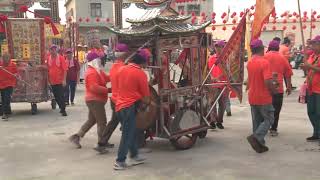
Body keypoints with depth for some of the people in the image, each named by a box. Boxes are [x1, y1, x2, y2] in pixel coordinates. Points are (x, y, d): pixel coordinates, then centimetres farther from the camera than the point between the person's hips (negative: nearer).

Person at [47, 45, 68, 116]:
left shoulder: (61, 58, -8)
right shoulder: (48, 58, 5)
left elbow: (65, 69, -10)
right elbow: (48, 69, 13)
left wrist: (64, 80, -16)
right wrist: (48, 79, 12)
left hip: (60, 81, -5)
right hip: (52, 81, 5)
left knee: (61, 96, -5)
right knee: (56, 96, 12)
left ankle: (63, 110, 2)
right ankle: (61, 108, 27)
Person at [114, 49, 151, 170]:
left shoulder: (122, 69, 9)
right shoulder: (140, 74, -11)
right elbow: (146, 96, -5)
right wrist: (146, 102, 17)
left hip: (119, 106, 8)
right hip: (130, 107, -8)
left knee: (131, 133, 18)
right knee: (127, 135, 0)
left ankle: (134, 156, 27)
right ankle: (120, 162, 4)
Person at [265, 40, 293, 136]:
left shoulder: (264, 57, 0)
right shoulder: (282, 58, 3)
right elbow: (288, 74, 5)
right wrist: (289, 87, 13)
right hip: (278, 88, 0)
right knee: (276, 109, 7)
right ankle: (273, 129, 7)